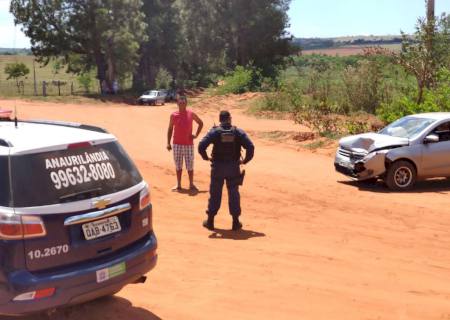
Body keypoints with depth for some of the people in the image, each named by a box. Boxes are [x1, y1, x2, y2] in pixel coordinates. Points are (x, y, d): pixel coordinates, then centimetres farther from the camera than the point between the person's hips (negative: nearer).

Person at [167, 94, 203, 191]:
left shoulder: (191, 114, -2)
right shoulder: (173, 115, -1)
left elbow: (200, 123, 11)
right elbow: (170, 129, 7)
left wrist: (196, 134, 2)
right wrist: (168, 143, 3)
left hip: (188, 144, -1)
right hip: (177, 144, 1)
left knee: (190, 165, 3)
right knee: (178, 165, 8)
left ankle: (191, 184, 13)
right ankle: (178, 185, 17)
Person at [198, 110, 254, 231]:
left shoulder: (214, 131, -5)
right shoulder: (238, 132, -2)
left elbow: (201, 146, -15)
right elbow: (250, 147, -10)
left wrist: (206, 157, 1)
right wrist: (245, 160, 2)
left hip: (218, 167, 0)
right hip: (233, 168, 1)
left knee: (215, 194, 10)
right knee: (234, 194, 10)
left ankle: (210, 221, 17)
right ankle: (235, 222, 13)